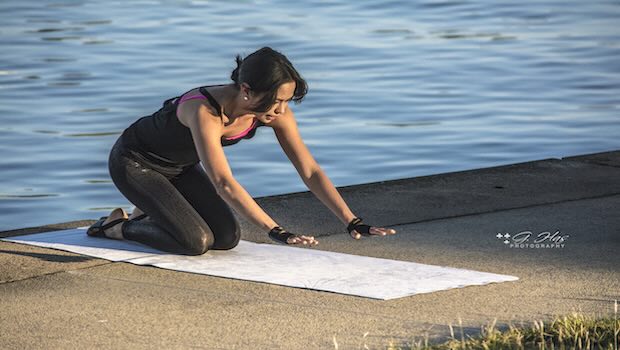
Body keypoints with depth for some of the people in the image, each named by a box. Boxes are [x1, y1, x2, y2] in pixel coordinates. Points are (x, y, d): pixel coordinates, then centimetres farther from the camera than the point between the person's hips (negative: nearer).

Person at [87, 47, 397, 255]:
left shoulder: (275, 111, -20)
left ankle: (148, 216, 16)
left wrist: (352, 222, -27)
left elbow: (310, 171, -18)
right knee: (196, 242, -22)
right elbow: (223, 183, -45)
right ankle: (117, 226, 2)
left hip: (181, 166, 7)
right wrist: (276, 232, -51)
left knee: (227, 238, -6)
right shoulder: (205, 111, -40)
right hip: (135, 162, -7)